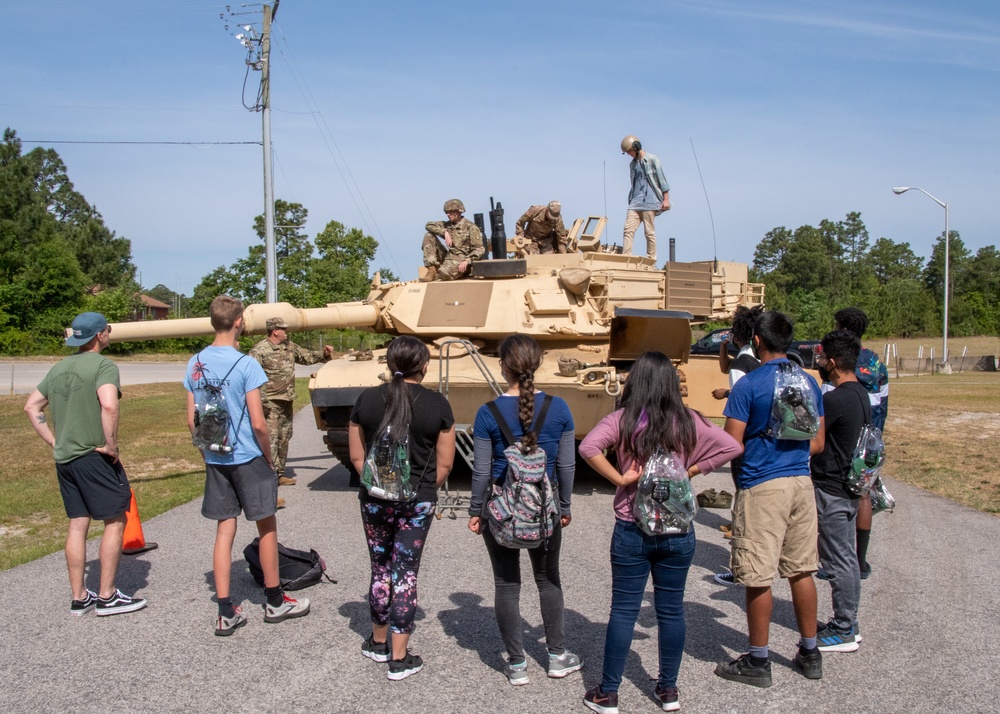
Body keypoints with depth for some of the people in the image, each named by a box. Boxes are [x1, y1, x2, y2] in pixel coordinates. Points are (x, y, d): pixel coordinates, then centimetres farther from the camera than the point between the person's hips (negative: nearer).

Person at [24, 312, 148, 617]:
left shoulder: (59, 368, 13)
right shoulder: (103, 365, -12)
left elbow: (32, 407, 16)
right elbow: (108, 405, -29)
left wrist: (54, 441, 13)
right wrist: (111, 445, -18)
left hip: (64, 458, 8)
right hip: (95, 457, -8)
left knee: (77, 524, 13)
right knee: (115, 521, 3)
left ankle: (79, 598, 19)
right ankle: (107, 597, 6)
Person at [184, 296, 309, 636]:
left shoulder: (195, 365, 1)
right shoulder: (246, 365, -16)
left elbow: (192, 421, 6)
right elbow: (258, 424, -16)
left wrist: (206, 453, 16)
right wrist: (269, 456, -2)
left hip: (215, 461, 5)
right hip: (248, 459, -5)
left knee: (224, 532, 10)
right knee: (267, 528, 11)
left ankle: (226, 614, 12)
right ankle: (274, 602, 24)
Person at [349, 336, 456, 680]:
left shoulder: (367, 399, -3)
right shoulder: (437, 404, -8)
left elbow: (357, 456, 3)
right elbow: (445, 462, -3)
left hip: (375, 498, 2)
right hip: (418, 502, -2)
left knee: (381, 569, 17)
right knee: (405, 574, 5)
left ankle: (378, 643, 32)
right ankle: (399, 659, 10)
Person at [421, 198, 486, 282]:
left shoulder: (470, 227, -6)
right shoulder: (447, 225, 12)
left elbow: (480, 249, -12)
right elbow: (428, 225, 5)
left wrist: (466, 261, -27)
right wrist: (445, 232, -10)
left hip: (461, 262, -7)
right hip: (447, 258, 7)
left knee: (443, 272, -37)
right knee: (429, 236, -2)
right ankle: (432, 269, -12)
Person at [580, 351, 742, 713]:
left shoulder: (622, 419, -9)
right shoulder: (688, 421, -2)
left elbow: (588, 447, -24)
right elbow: (732, 447, 0)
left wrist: (618, 478, -13)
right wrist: (691, 470, 2)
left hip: (632, 530, -2)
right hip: (679, 531, 2)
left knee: (623, 611, 6)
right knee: (671, 610, 13)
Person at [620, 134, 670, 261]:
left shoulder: (652, 160, 0)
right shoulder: (632, 164, 18)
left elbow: (662, 180, -1)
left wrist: (666, 199, -6)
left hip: (649, 202, -5)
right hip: (635, 203, 5)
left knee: (649, 232, -3)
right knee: (628, 229, -8)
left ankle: (651, 260, 3)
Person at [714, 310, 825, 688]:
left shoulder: (748, 385, -13)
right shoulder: (810, 383, 6)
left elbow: (732, 446, -14)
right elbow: (818, 441, 13)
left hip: (762, 487, -6)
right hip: (802, 483, 7)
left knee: (758, 577, 3)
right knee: (801, 570, 16)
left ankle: (757, 661, 12)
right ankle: (809, 653, 26)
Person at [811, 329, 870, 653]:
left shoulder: (835, 399, -22)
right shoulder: (860, 394, 9)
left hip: (832, 489, -10)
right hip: (850, 485, 10)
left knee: (838, 560, -1)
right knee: (847, 557, 16)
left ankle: (843, 632, 8)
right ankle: (848, 622, 27)